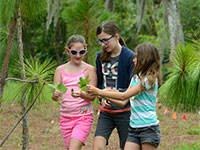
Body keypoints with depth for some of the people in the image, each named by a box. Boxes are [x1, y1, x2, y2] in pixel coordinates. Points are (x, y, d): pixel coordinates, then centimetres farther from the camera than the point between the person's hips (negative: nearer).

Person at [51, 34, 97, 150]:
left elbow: (92, 96, -7)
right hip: (66, 116, 4)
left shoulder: (89, 69, -2)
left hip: (84, 116, -4)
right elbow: (54, 97, 0)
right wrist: (56, 95, -24)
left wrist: (81, 94, -28)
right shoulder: (61, 70, 6)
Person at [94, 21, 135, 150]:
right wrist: (102, 99, -2)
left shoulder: (130, 57, -9)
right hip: (106, 111, 4)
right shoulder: (100, 57, 9)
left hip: (124, 111, -4)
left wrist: (123, 101, -26)